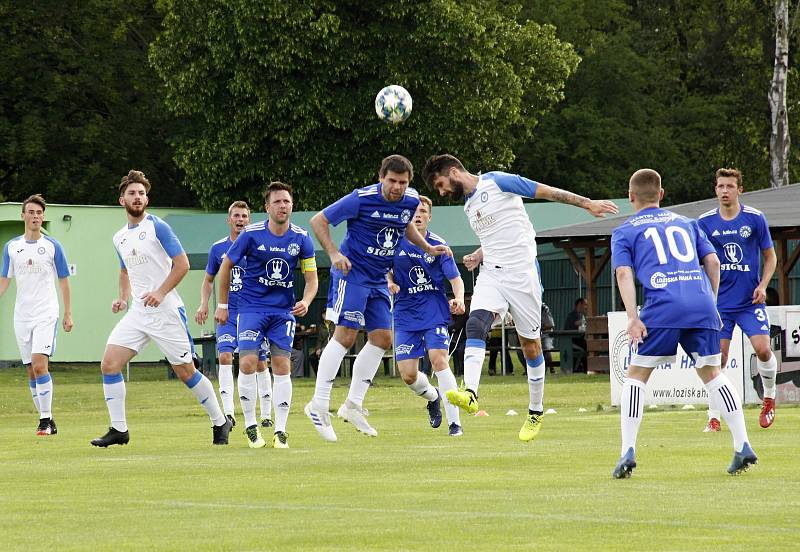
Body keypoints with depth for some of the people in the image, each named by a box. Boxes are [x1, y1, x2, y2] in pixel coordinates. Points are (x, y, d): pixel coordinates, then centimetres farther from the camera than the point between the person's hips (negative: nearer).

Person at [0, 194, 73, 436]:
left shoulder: (52, 246, 1)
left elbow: (63, 281, 5)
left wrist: (68, 314, 3)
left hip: (46, 314, -4)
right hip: (21, 316, 4)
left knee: (39, 365, -19)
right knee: (31, 371, 4)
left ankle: (46, 420, -16)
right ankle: (46, 420, 11)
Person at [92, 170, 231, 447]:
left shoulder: (157, 227, -8)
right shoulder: (120, 238, 13)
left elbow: (182, 264, -11)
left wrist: (160, 292, -21)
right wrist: (123, 298, 11)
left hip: (166, 311, -6)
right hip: (137, 312, 6)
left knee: (186, 372, 0)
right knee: (109, 365, -7)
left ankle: (220, 422, 17)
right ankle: (118, 429, -1)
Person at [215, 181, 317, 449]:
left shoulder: (301, 238, -4)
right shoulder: (251, 234, -10)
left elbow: (311, 278, 3)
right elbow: (226, 266, 4)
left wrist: (306, 301, -17)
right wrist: (222, 305, 6)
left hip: (284, 310, 2)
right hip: (252, 306, -2)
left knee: (282, 367, -5)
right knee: (248, 363, -13)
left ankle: (280, 431, 2)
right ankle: (251, 427, 0)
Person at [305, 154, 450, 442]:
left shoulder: (411, 201, 1)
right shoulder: (362, 199, -18)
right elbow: (318, 221, -9)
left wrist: (427, 247, 11)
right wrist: (335, 254, -19)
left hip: (378, 279, 7)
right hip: (352, 272, -7)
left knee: (382, 338, 4)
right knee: (345, 335, -15)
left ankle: (353, 404, 13)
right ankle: (319, 405, -11)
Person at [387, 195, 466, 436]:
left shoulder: (438, 245, -4)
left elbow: (455, 277, -5)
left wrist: (459, 298, -25)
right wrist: (389, 282, -9)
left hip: (434, 310, -2)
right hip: (405, 314, 2)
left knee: (439, 360, -20)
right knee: (408, 375, -4)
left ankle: (455, 422, -15)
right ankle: (432, 397, 31)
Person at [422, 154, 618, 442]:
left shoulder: (496, 181, -5)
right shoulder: (469, 206, 19)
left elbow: (546, 191, -5)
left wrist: (587, 203, -7)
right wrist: (478, 256, 10)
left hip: (521, 273, -6)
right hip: (491, 274, 6)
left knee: (530, 344, 3)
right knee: (475, 323, -21)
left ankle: (535, 414, 15)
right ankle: (470, 393, -37)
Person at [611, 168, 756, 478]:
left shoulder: (624, 232, 16)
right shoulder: (685, 223, 26)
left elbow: (624, 273, 2)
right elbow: (712, 261, 17)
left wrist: (633, 318, -5)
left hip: (662, 306, -3)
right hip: (701, 303, 3)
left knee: (636, 375, 8)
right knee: (711, 373, 14)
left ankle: (628, 453, -3)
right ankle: (743, 447, 6)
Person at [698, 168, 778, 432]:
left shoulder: (755, 218, -2)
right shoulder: (705, 222, 0)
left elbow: (770, 256, 7)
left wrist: (762, 286, -7)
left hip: (750, 301, -1)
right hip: (719, 303, 1)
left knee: (762, 349, -14)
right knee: (718, 358, -6)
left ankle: (769, 397, 14)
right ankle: (713, 417, 4)